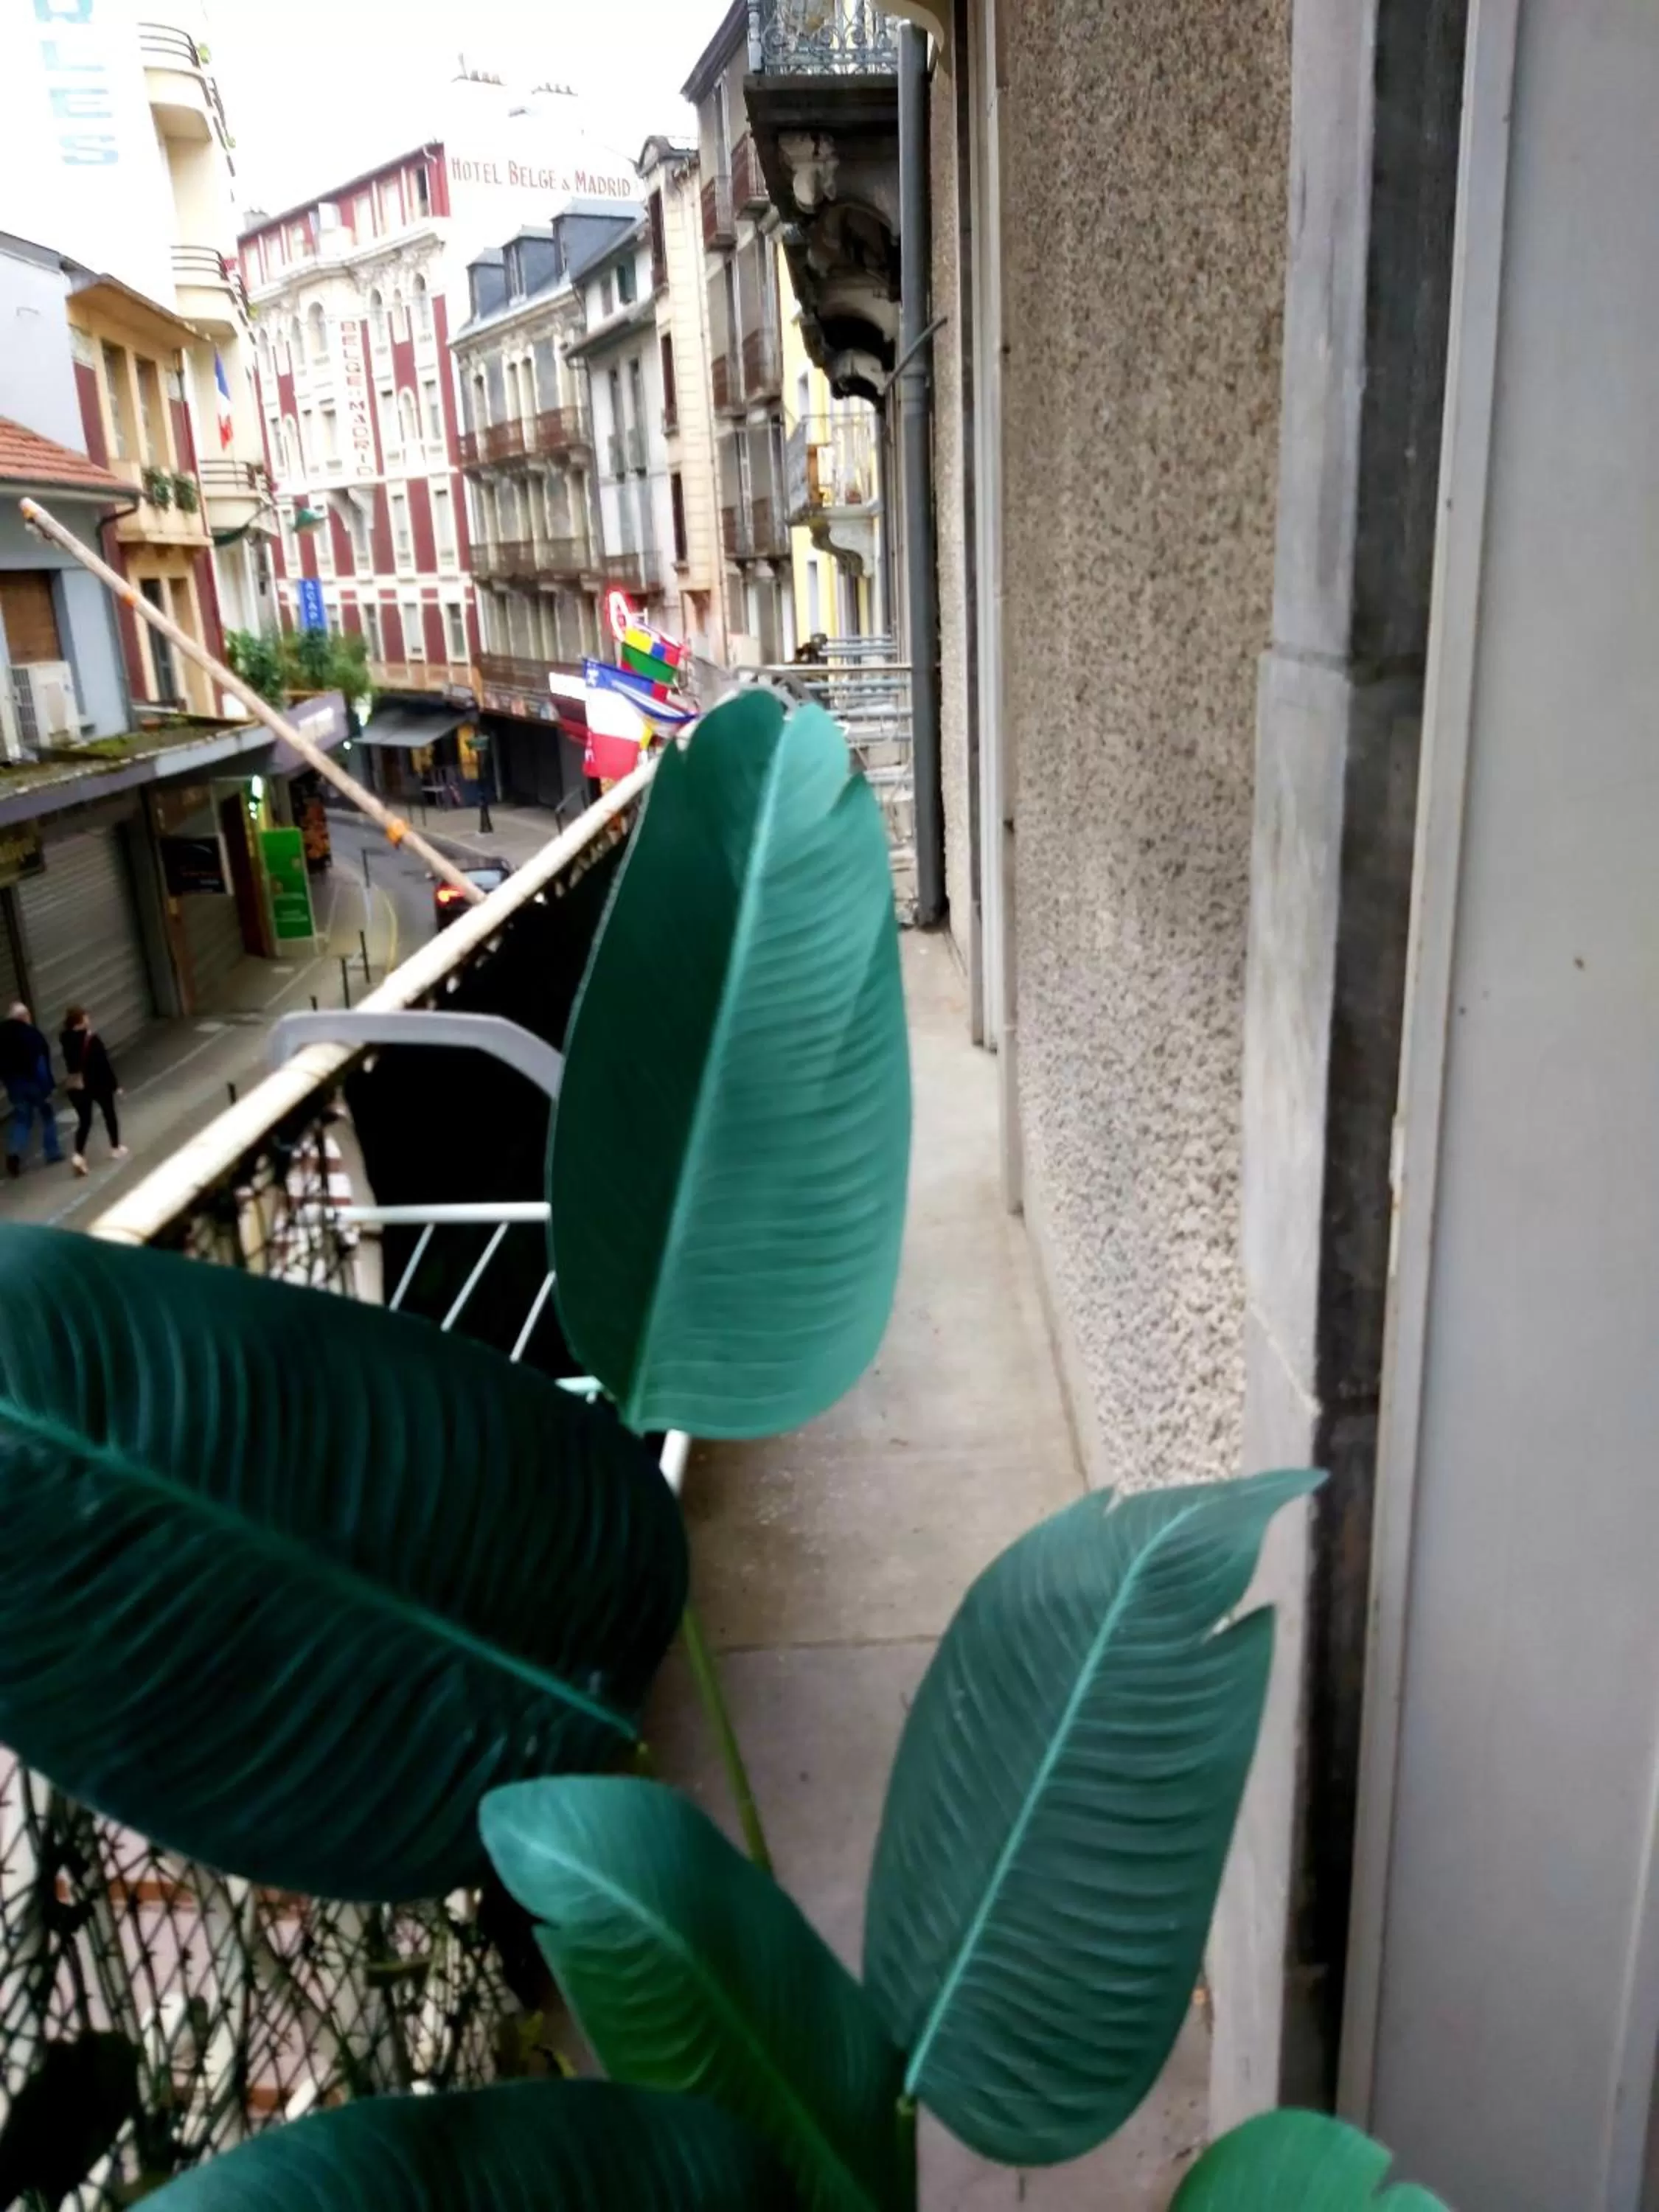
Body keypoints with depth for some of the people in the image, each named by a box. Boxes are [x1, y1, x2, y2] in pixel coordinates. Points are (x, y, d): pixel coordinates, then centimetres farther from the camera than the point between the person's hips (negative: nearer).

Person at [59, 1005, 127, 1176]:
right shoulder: (91, 1038, -18)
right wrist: (115, 1085, -9)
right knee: (109, 1114, 18)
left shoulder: (67, 1039, -4)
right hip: (98, 1083, -4)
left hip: (76, 1086, 4)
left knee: (84, 1121, 9)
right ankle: (116, 1148, 30)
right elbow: (104, 1062, -15)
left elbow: (70, 1063, 7)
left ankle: (79, 1155, -9)